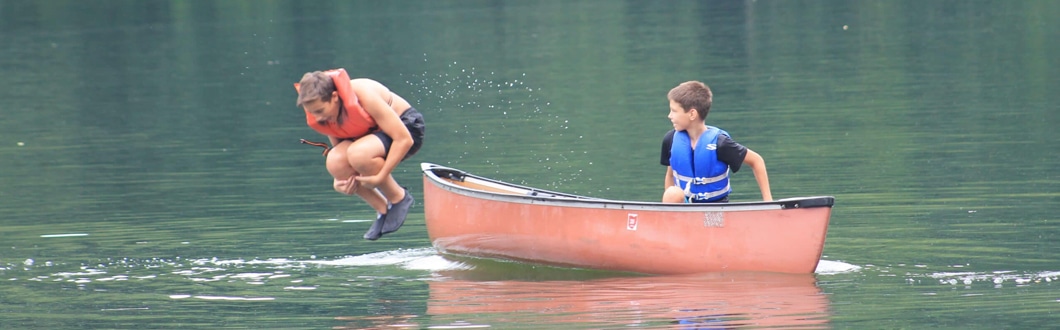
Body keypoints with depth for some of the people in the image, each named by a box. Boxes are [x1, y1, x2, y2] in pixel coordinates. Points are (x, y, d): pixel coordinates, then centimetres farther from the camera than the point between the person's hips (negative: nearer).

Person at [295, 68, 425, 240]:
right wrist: (339, 181, -18)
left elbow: (404, 139, -30)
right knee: (335, 162, -24)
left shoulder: (364, 95, -32)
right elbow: (340, 154, 3)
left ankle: (399, 198, -11)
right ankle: (383, 209, -4)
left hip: (407, 127, -7)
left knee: (358, 154, -36)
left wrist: (380, 177, -30)